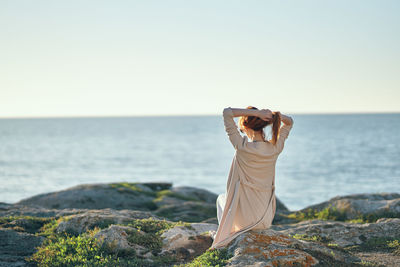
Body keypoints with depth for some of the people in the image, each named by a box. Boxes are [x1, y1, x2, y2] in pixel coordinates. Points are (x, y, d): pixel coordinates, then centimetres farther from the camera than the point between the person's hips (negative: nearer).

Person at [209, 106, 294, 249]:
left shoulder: (242, 147, -21)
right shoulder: (275, 148, -9)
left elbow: (227, 112, -15)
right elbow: (289, 122, 10)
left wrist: (257, 112, -20)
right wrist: (275, 115, -10)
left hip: (245, 219, -4)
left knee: (222, 198, 32)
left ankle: (223, 235, 38)